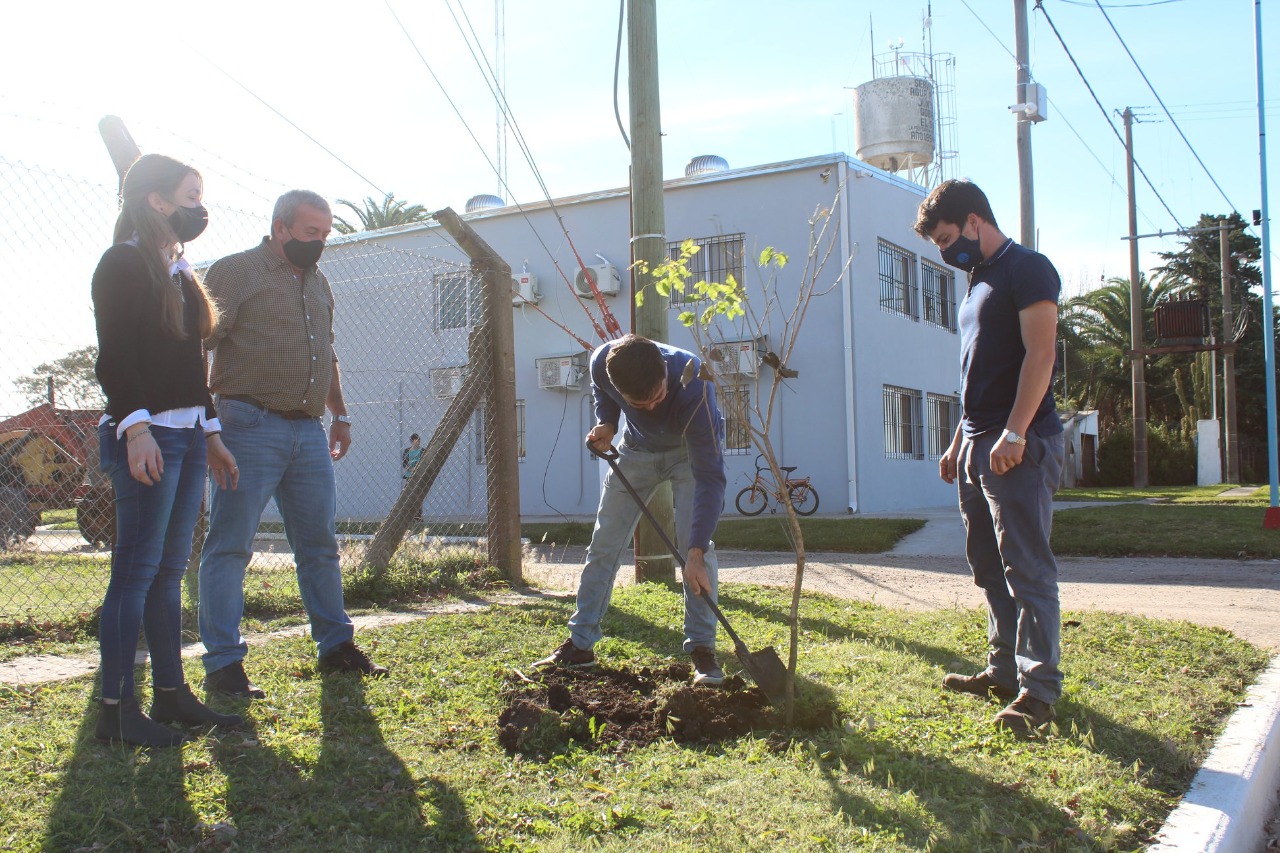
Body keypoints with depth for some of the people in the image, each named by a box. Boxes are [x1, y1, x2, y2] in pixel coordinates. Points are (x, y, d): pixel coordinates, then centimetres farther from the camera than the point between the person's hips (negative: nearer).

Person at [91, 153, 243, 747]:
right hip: (146, 434, -8)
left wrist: (211, 434, 21)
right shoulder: (123, 264, -5)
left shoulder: (179, 271, 20)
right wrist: (135, 428, -23)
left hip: (188, 434, 9)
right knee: (138, 569, -8)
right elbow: (114, 358, -13)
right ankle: (116, 708, -2)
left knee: (170, 569, 10)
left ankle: (171, 694, 15)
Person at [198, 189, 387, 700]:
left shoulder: (318, 283, 20)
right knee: (230, 546, -4)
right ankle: (223, 666, -1)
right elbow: (197, 343, -10)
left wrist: (339, 414, 23)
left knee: (320, 542, 12)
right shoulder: (236, 271, -3)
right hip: (251, 426, -7)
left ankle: (335, 647, 23)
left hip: (308, 431, 7)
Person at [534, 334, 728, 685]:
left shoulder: (694, 386, -42)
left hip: (691, 449, -4)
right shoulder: (603, 363, -31)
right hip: (637, 449, 4)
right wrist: (606, 423, -22)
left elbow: (710, 477, -41)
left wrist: (696, 554, -45)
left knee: (694, 542, -19)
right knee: (603, 545, 3)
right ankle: (580, 645, 12)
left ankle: (702, 648, -7)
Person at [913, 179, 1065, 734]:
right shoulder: (978, 282, 21)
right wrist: (959, 443, 21)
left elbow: (1040, 355, -16)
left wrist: (1014, 433, -23)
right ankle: (1005, 670, 22)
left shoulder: (1027, 269, -6)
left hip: (1020, 446, -10)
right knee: (988, 567, 13)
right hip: (978, 447, 10)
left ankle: (1039, 688, -4)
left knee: (1027, 568, -8)